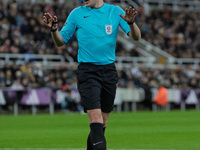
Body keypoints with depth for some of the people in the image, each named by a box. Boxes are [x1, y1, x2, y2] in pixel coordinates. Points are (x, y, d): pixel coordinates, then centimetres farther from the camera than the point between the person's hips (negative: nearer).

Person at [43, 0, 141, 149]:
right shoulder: (77, 13, 4)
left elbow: (136, 37, -1)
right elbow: (60, 41, 8)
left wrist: (131, 22, -22)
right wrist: (54, 29, -12)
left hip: (109, 70, 3)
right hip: (87, 71, -3)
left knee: (102, 124, 9)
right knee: (96, 120, -17)